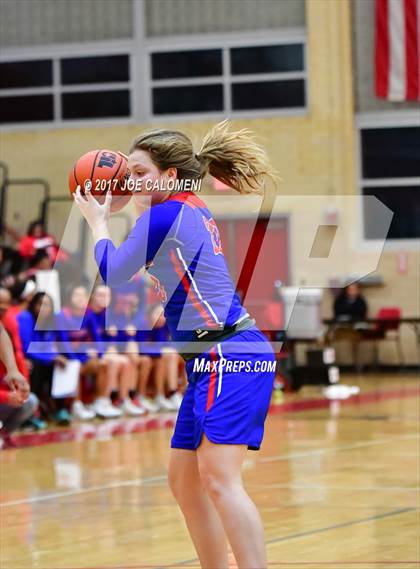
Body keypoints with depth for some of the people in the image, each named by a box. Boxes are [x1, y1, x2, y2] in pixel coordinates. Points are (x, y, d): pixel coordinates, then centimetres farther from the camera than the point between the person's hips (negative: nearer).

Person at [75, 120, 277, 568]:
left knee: (219, 478, -20)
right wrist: (110, 213, 29)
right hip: (211, 362, 10)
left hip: (229, 359, -10)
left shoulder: (164, 216, -12)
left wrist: (97, 222, 17)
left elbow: (112, 273, 0)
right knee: (184, 480, 14)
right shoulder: (194, 212, 15)